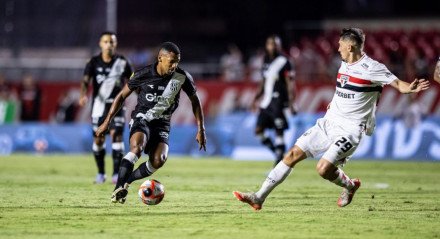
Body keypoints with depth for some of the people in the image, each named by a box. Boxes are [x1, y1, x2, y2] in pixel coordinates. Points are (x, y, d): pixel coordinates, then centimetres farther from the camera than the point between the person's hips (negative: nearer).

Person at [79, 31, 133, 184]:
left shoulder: (122, 62, -1)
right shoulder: (94, 62, -2)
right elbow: (86, 81, -13)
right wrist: (83, 95, -32)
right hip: (99, 105, 1)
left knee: (117, 135, -14)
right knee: (98, 140, 4)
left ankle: (117, 173, -11)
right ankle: (100, 173, 19)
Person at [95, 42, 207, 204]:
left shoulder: (182, 77, -7)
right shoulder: (144, 74, -11)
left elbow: (195, 101, 9)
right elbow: (122, 95, 1)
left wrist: (201, 130, 7)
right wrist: (107, 122, 0)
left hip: (162, 124, 2)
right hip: (141, 119, -2)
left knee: (159, 160, -24)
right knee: (137, 147, -34)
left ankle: (126, 181, -2)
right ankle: (118, 189, -31)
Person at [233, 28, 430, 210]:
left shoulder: (372, 68, -13)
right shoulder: (345, 64, 11)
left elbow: (398, 84, -17)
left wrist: (411, 88, -36)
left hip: (350, 129, -7)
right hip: (329, 122, 7)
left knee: (323, 169, -20)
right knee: (293, 154, 0)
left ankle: (350, 186, 13)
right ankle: (259, 197, 3)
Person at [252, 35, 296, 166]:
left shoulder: (283, 62, -9)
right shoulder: (266, 61, 13)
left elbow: (290, 84, -11)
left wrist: (291, 103, -17)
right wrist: (256, 98, 18)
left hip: (278, 101, -8)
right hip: (266, 101, 8)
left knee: (279, 131, -7)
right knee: (259, 130, 5)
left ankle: (279, 157, -1)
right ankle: (277, 151, 18)